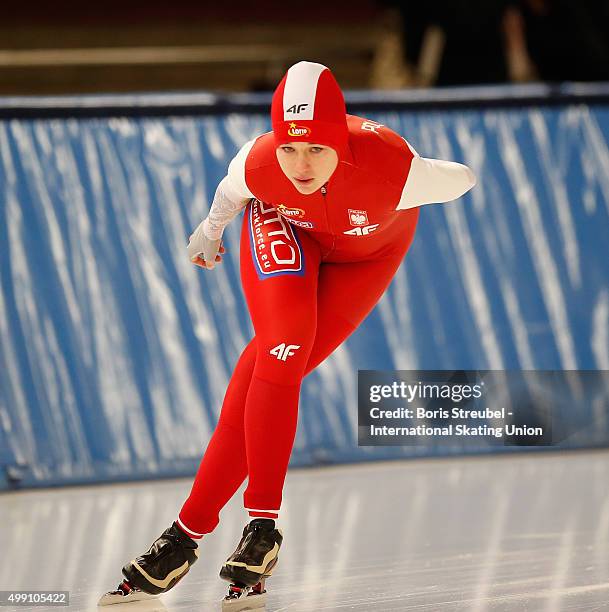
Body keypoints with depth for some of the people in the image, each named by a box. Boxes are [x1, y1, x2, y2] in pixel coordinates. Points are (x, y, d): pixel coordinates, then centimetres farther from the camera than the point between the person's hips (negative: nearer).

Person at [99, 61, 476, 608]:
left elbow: (460, 180, -18)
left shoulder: (392, 169, -42)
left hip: (367, 251, -1)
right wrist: (211, 230, 11)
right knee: (283, 346, -25)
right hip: (286, 230, 1)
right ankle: (263, 524, -18)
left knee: (275, 365, -14)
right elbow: (232, 192, -7)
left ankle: (191, 528, -13)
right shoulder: (258, 165, -34)